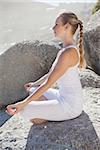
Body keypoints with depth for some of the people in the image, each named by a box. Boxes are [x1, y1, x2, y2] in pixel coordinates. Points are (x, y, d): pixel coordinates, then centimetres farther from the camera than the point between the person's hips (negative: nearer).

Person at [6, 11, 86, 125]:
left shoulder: (68, 52, -25)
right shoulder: (67, 48, 5)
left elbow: (48, 83, -25)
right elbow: (52, 73, 18)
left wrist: (23, 103, -23)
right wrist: (34, 84, 28)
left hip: (70, 105, -10)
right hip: (64, 97, 10)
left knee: (25, 111, -14)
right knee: (33, 90, 23)